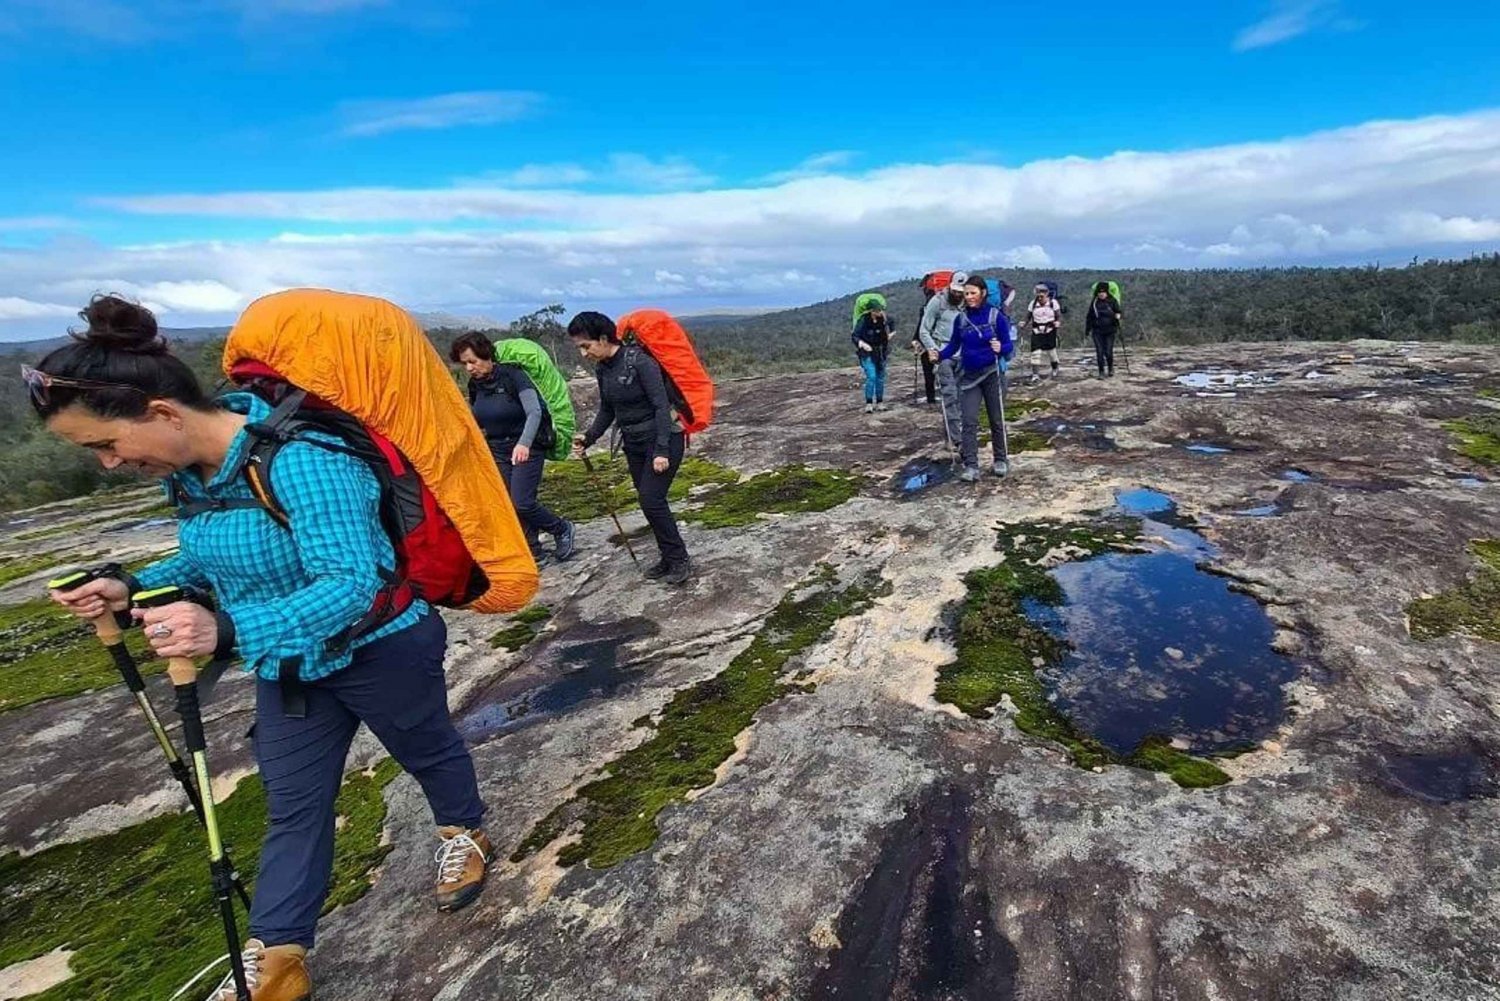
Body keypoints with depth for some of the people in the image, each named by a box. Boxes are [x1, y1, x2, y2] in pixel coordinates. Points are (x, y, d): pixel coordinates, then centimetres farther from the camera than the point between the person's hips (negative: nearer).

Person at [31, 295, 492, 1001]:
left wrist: (228, 631, -47)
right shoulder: (191, 465, -5)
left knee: (428, 752, 20)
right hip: (290, 663, 8)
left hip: (380, 649, -7)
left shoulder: (301, 459, -33)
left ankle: (464, 835, 49)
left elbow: (353, 581, -37)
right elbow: (212, 556, 11)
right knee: (293, 806, 17)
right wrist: (134, 587, -7)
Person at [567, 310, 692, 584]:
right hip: (634, 443, 8)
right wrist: (589, 436, -1)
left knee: (651, 499, -12)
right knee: (649, 501, 9)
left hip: (662, 439, -8)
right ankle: (669, 559, 22)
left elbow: (661, 405, -21)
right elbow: (607, 410, 13)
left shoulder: (640, 361, -20)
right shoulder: (602, 369, 2)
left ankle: (679, 560, 2)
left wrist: (662, 450, -25)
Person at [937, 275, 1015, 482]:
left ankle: (1001, 460, 24)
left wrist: (1000, 348, -28)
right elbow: (954, 345, 6)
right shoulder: (961, 318, 1)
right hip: (969, 375, 2)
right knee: (969, 421, -6)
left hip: (992, 373, -2)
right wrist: (940, 355, -12)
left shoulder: (996, 316, -8)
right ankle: (971, 466, -6)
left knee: (996, 419, 9)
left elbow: (1009, 345, -6)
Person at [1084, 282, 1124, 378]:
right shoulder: (1094, 302, 4)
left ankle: (1111, 368, 24)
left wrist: (1119, 315, -26)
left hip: (1110, 331, -1)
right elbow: (1089, 317, 12)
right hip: (1097, 331, 2)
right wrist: (1087, 331, 13)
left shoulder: (1112, 301, -1)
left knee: (1108, 352, -3)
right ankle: (1101, 372, 6)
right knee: (1099, 351, -4)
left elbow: (1120, 313, -1)